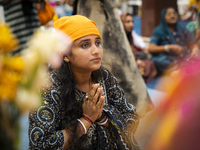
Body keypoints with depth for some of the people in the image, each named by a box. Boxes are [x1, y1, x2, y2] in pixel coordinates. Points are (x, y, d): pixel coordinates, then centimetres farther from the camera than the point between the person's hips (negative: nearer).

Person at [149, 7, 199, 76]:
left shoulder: (182, 30, 20)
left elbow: (193, 44, 16)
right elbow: (151, 48, -6)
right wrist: (170, 47, -19)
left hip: (184, 57, 4)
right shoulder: (159, 31, 7)